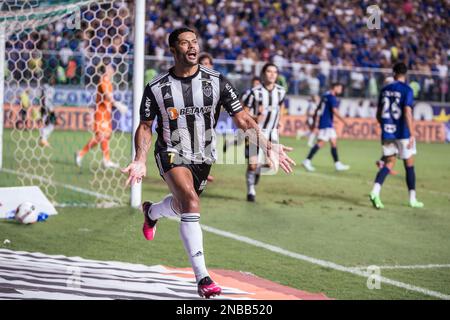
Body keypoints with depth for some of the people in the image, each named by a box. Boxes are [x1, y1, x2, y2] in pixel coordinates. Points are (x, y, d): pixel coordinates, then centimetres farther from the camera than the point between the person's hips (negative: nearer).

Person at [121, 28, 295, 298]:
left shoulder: (217, 82, -7)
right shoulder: (156, 88, -9)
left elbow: (242, 118, -5)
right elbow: (145, 127, 1)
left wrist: (268, 147, -16)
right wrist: (140, 161, -14)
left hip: (204, 156, 4)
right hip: (172, 153, -4)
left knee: (181, 206, 20)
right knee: (190, 200, -28)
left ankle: (151, 212, 61)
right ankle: (202, 278, -32)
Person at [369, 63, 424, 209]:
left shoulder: (385, 89, 7)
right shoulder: (407, 90, -10)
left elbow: (378, 114, 13)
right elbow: (407, 113, -19)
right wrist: (412, 135, -19)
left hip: (387, 132, 4)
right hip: (403, 133, -4)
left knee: (389, 163, 9)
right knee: (409, 165, 9)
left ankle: (375, 191, -14)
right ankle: (412, 199, 16)